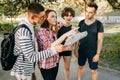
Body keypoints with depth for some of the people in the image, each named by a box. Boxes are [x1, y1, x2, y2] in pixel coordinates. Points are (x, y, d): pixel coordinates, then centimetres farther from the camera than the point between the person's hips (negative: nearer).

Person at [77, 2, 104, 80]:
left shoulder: (99, 24, -11)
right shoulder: (81, 23, -1)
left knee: (93, 70, 8)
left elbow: (100, 40, -10)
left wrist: (98, 53, -13)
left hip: (93, 51, -3)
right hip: (81, 50, 3)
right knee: (81, 66, 18)